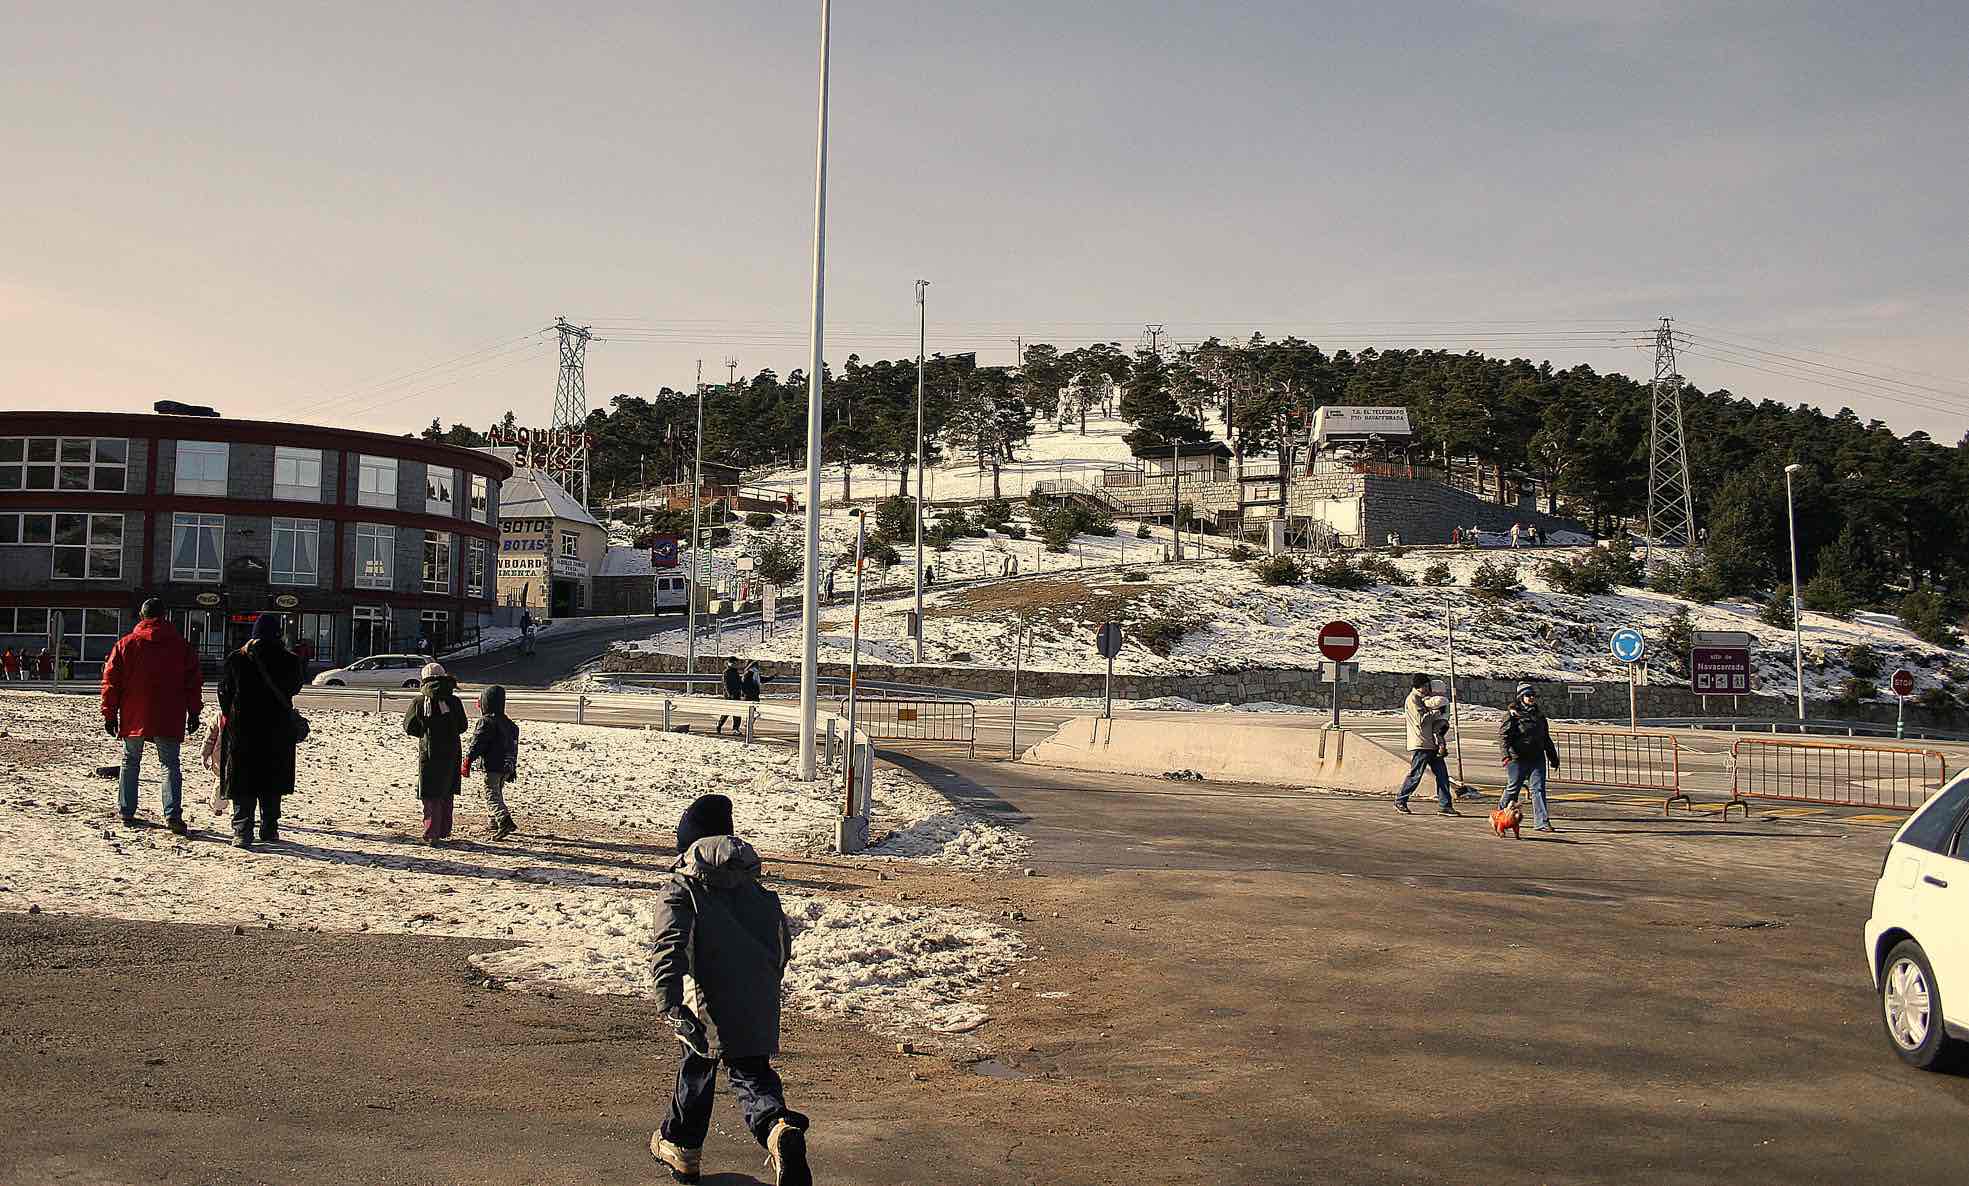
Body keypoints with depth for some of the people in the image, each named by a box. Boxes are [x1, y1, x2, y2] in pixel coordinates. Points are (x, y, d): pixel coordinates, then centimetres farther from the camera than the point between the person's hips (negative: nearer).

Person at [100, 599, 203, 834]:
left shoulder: (125, 644, 2)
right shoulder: (181, 646, 3)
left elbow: (111, 682, 1)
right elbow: (194, 682, 4)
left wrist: (109, 714, 7)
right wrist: (194, 713, 10)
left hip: (134, 718, 1)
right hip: (169, 719, 0)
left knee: (130, 763, 16)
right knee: (170, 764, 1)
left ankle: (126, 812, 17)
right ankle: (172, 814, -13)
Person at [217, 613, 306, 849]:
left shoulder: (236, 659, -4)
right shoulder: (289, 660, -4)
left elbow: (224, 693, 1)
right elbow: (294, 688, 11)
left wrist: (229, 716, 15)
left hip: (242, 729, -1)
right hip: (277, 730, 1)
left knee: (243, 779, 3)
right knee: (272, 782, 11)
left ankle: (242, 831, -5)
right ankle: (269, 830, 13)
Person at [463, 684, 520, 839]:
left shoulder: (486, 721, -10)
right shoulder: (508, 722, 16)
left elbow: (477, 743, -16)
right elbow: (514, 745, 22)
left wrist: (467, 762, -14)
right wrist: (513, 768, 29)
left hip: (493, 767, -8)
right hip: (507, 767, 8)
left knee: (491, 795, -10)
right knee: (497, 793, 21)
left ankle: (505, 820, -29)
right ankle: (495, 823, 29)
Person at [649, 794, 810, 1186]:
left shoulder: (681, 889, -3)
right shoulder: (753, 885, 13)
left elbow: (671, 946, -18)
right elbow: (782, 937, 17)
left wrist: (672, 1005, -27)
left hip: (713, 1001, -3)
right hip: (760, 1002, 3)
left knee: (698, 1063, 19)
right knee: (751, 1070, 10)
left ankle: (681, 1145, 35)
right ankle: (778, 1126, -20)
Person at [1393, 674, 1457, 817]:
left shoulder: (1422, 699, 21)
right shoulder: (1412, 699, -7)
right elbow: (1421, 720, -16)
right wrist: (1435, 713, -8)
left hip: (1432, 744, 9)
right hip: (1420, 744, -9)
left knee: (1442, 774, 3)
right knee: (1415, 775, -5)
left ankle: (1444, 806, 4)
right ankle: (1400, 801, 8)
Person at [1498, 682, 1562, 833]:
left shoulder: (1539, 716, 16)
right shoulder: (1512, 715, -4)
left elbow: (1546, 739, 26)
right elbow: (1503, 736, -13)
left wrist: (1553, 757, 26)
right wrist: (1505, 753, -26)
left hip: (1537, 759, 5)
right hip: (1517, 758, -5)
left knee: (1538, 789, -4)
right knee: (1513, 788, 4)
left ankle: (1541, 822, -6)